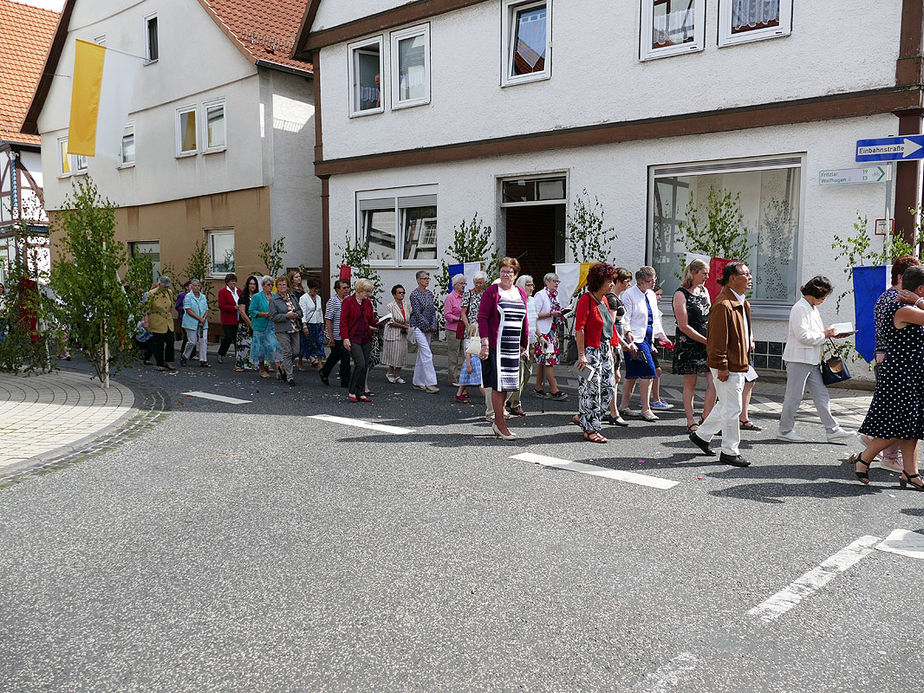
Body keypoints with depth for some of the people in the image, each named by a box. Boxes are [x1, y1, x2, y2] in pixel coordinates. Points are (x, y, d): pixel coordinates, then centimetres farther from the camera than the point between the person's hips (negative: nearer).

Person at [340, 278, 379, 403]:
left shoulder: (368, 303, 12)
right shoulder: (348, 301, -6)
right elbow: (343, 321, -8)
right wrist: (345, 338, -16)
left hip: (366, 339, 6)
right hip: (353, 338, -6)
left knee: (364, 367, 5)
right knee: (360, 364, -16)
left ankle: (361, 393, 12)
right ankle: (352, 392, -3)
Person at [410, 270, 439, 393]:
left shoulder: (429, 294, 12)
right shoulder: (414, 294, -9)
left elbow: (433, 310, 12)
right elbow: (417, 313, -13)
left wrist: (434, 325, -1)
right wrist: (428, 326, -12)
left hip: (428, 328, 7)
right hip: (418, 327, -7)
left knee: (421, 355, 11)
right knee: (427, 354, -14)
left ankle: (418, 382, 17)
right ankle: (430, 384, -16)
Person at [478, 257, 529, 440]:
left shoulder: (521, 293, 14)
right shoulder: (492, 291, -4)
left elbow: (524, 320, 19)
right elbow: (482, 317, -8)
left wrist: (525, 344, 18)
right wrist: (484, 343, -16)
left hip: (513, 347, 6)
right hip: (496, 345, -6)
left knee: (506, 384, 11)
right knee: (498, 384, -4)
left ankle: (497, 421, 23)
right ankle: (501, 425, 4)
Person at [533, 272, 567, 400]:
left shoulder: (555, 296, 16)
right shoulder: (540, 295, -8)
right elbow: (535, 315, -14)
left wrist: (561, 313, 7)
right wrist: (551, 314, -17)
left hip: (553, 331, 8)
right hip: (543, 332, -8)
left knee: (543, 361, 9)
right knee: (548, 360, -10)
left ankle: (538, 388, 14)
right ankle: (554, 390, -10)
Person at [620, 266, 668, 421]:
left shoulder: (651, 295, 14)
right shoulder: (629, 295, -10)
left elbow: (655, 318, 22)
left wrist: (662, 336, 12)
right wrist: (629, 341, -21)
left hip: (647, 338, 8)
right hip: (636, 339, -8)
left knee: (633, 374, 11)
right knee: (648, 372, -12)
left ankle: (624, 405, 20)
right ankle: (645, 408, -5)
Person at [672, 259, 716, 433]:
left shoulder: (704, 291, 13)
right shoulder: (680, 295, -9)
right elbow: (684, 326, -14)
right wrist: (706, 341, -14)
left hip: (707, 343, 6)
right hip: (688, 345, -6)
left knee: (714, 382, -3)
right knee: (690, 384, 3)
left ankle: (705, 419, 10)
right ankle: (691, 422, 12)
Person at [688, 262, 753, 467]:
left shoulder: (742, 303, 14)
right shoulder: (723, 305, -19)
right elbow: (716, 339, -22)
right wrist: (722, 367, -21)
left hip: (738, 365, 10)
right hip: (727, 367, -10)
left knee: (726, 406, 18)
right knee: (732, 408, -3)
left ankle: (701, 435, 32)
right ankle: (729, 452, 9)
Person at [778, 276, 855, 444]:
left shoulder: (813, 309, 17)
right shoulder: (800, 308, -14)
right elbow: (803, 336, -22)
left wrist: (828, 333, 6)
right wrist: (824, 335, -11)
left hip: (811, 360, 10)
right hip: (798, 359, -10)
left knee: (822, 395, 8)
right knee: (794, 396, 0)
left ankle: (833, 431, 11)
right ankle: (785, 430, 11)